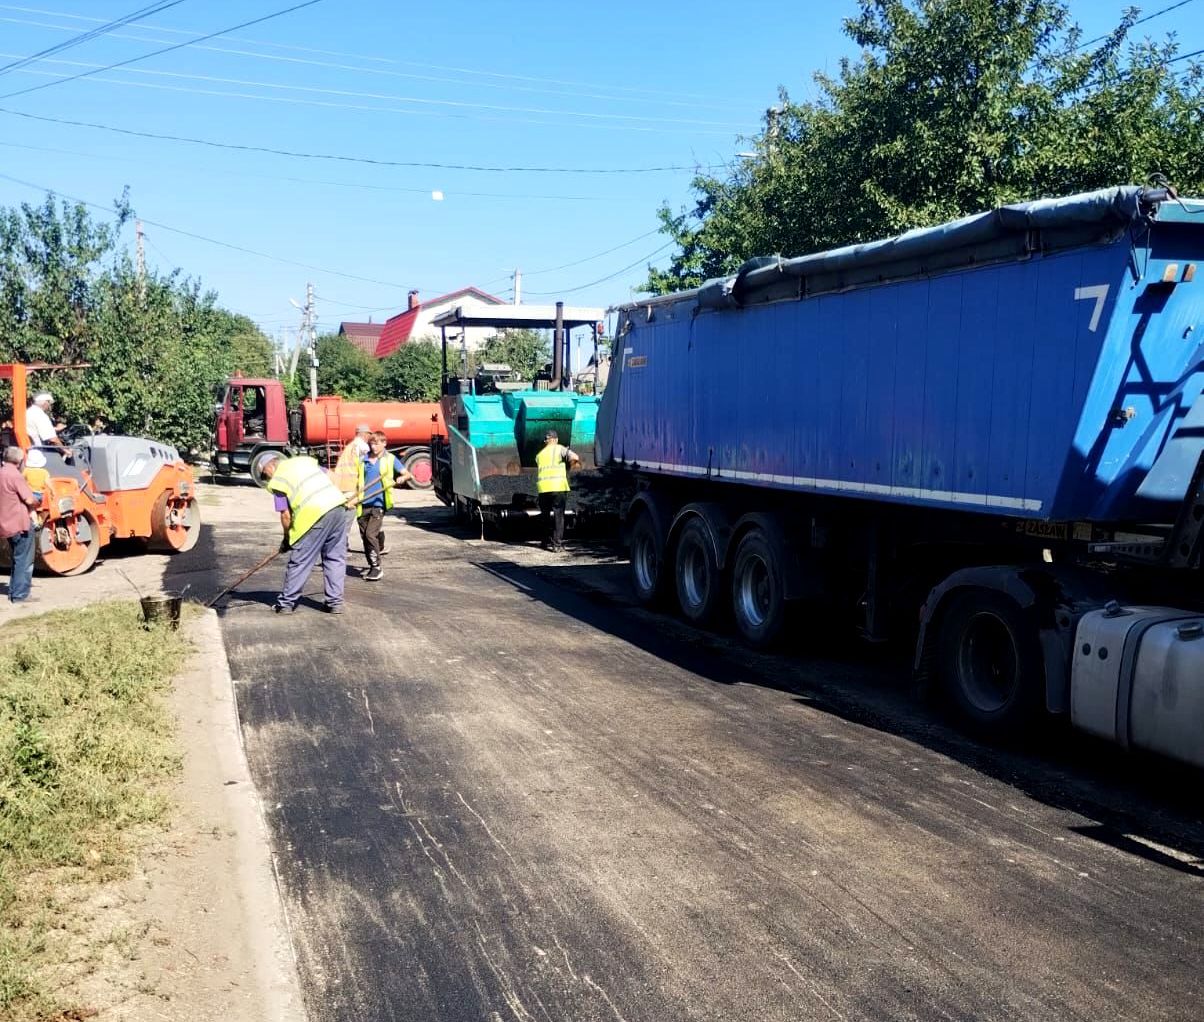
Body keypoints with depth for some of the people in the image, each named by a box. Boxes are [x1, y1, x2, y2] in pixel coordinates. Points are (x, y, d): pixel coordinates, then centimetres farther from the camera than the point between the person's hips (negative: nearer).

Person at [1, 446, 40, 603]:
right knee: (24, 561, -2)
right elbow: (29, 500, -19)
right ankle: (20, 594, -2)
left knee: (17, 559, 19)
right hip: (20, 524, -9)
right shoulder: (15, 475, -16)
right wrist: (37, 504, 2)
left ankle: (14, 592, 22)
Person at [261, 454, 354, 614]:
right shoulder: (304, 459, 21)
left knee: (299, 561, 6)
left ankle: (286, 603, 16)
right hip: (339, 505, 6)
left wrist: (287, 538, 13)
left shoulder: (278, 481, 3)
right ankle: (335, 602, 15)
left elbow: (285, 515, 0)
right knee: (335, 558, 14)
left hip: (315, 514, -6)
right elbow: (329, 476, 22)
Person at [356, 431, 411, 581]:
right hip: (363, 504, 5)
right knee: (364, 536, 6)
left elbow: (407, 474, 0)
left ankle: (377, 568, -7)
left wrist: (402, 478, -23)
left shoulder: (390, 459, 2)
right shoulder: (363, 460, 12)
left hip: (378, 503, -4)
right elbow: (358, 479, 22)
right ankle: (371, 567, 17)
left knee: (371, 534, -14)